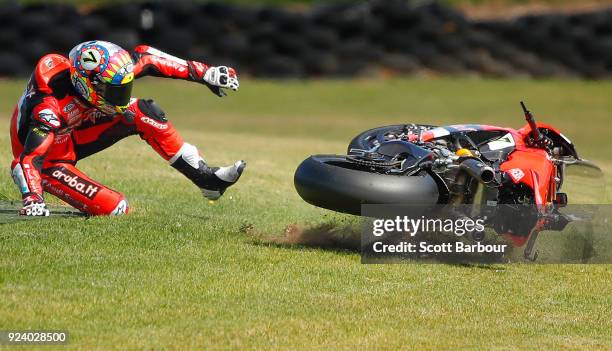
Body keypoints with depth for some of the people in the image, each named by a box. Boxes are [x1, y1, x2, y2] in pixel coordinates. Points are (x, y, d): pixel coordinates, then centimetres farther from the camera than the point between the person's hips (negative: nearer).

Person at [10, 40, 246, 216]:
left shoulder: (105, 73, -19)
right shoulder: (50, 105, -39)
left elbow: (145, 57, -5)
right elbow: (28, 158, -45)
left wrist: (205, 73, -4)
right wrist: (32, 200, -62)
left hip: (70, 137, 7)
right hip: (49, 159, -7)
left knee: (142, 112, -10)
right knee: (116, 209, -24)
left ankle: (205, 177, -3)